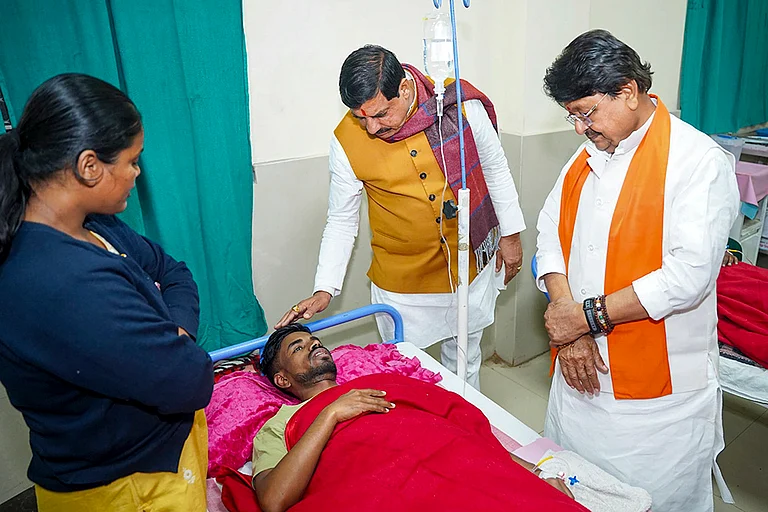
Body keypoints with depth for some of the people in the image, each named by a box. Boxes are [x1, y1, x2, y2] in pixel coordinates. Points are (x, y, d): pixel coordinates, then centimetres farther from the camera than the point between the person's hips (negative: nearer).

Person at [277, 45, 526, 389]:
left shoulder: (460, 103, -15)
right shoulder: (347, 141, -16)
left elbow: (495, 169, 1)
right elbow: (341, 221, -4)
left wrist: (510, 234, 6)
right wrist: (324, 289, -9)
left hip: (471, 267, 2)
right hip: (402, 284, -1)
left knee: (464, 363, 21)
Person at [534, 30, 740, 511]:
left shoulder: (701, 161, -13)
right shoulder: (588, 154, 8)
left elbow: (688, 275, -22)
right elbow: (551, 232, 2)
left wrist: (589, 315, -17)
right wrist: (566, 320, -10)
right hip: (582, 370, 6)